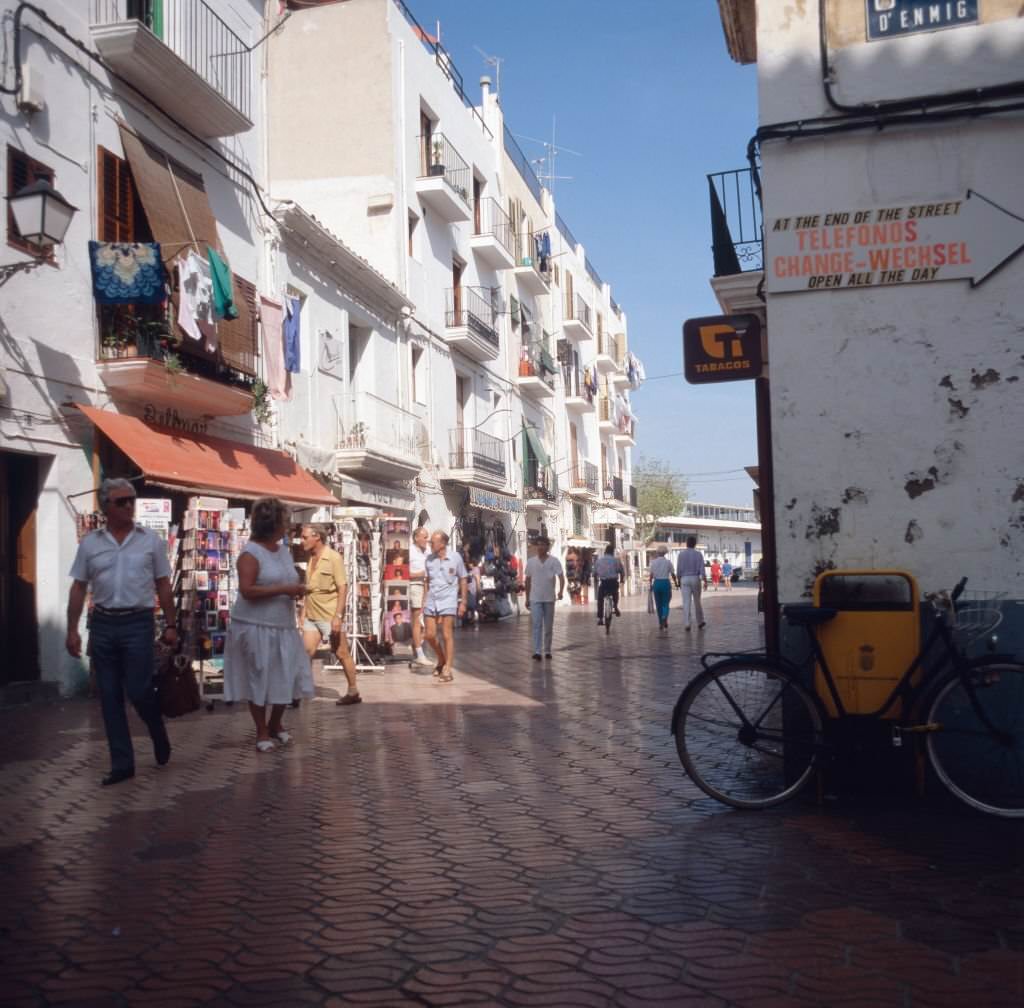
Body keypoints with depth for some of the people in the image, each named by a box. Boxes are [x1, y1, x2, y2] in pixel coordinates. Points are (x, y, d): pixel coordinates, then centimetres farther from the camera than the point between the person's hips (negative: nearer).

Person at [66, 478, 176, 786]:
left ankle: (160, 737, 26)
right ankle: (122, 764, 14)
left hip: (138, 623, -2)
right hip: (102, 624, 3)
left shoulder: (151, 540, 1)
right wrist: (72, 630, 2)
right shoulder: (90, 543, 4)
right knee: (110, 697, 5)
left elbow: (163, 586, 4)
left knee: (138, 691, -5)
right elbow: (78, 588, 7)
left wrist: (170, 625, 1)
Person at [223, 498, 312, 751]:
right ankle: (262, 732, 14)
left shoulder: (284, 551, 11)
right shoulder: (251, 553, -12)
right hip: (256, 627, -7)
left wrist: (297, 590, 1)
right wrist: (284, 590, -22)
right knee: (259, 678, 3)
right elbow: (247, 590, -21)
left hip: (284, 626, 7)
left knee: (287, 677, 8)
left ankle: (275, 724, 27)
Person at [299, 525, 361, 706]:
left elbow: (343, 588, -15)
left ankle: (353, 692, 14)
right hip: (312, 617, 6)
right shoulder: (311, 559, 10)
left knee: (342, 654, 3)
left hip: (330, 616, -6)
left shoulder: (334, 557, -11)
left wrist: (338, 616, -20)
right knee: (305, 652, 1)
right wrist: (304, 612, 12)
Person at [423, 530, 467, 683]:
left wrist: (463, 602, 0)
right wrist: (424, 600, 9)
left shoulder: (455, 557, -4)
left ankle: (448, 669, 1)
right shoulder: (429, 559, 5)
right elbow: (427, 581, 14)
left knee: (447, 635, -6)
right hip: (432, 600, 4)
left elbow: (463, 580, 2)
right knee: (430, 635, 4)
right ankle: (442, 660, 28)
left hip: (448, 601, -4)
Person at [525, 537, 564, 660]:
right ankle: (537, 652, -13)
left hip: (549, 598, 0)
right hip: (535, 599, 0)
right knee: (537, 625, -9)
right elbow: (528, 580, 11)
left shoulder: (554, 561, -2)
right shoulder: (530, 562, 4)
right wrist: (527, 598, 12)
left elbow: (561, 576, -12)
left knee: (548, 626, 9)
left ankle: (547, 650, 20)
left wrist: (561, 591, -30)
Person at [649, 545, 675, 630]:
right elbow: (672, 574, -2)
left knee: (658, 604, 12)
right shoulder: (668, 562, -4)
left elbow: (651, 575, 0)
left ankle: (661, 623, 16)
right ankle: (664, 617, -23)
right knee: (665, 604, 5)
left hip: (656, 583, 2)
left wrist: (651, 585, 9)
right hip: (666, 583, -2)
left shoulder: (653, 562, 0)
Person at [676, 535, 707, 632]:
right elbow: (702, 569, -9)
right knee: (697, 601, 15)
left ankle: (687, 624, -10)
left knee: (686, 602, -2)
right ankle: (700, 622, 20)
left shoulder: (681, 554, -2)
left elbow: (678, 569, -1)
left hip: (685, 580, 0)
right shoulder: (699, 554, -3)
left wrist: (678, 581, 10)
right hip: (696, 579, 0)